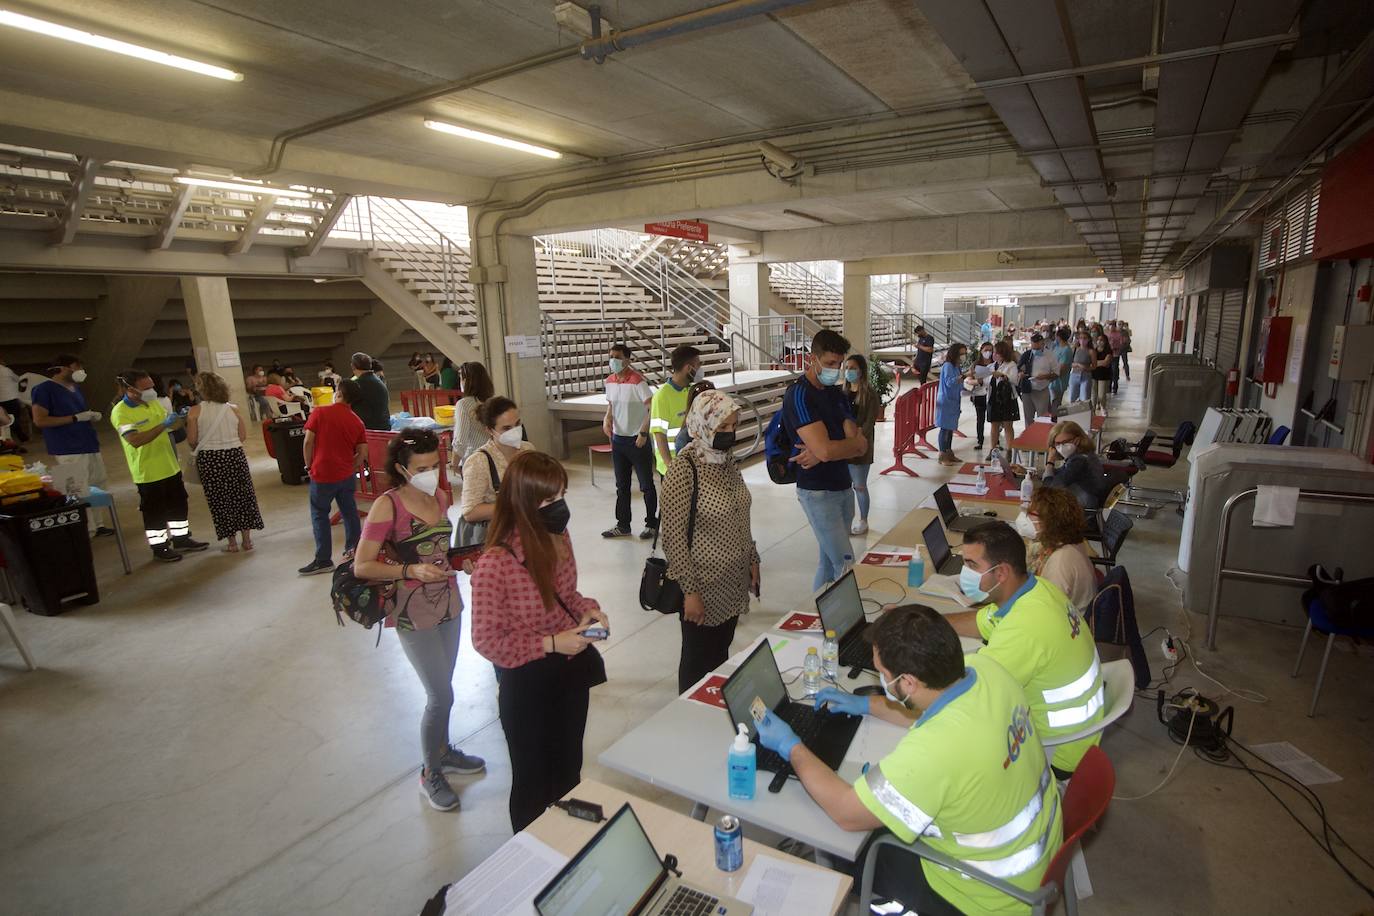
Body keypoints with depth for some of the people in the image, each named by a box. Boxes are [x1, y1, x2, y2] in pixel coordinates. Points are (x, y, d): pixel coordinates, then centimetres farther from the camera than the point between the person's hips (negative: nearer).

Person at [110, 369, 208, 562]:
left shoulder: (153, 403, 6)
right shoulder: (120, 412, -19)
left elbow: (170, 426, 18)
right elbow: (135, 440, -31)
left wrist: (183, 419, -2)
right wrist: (163, 425, -32)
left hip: (170, 467, 8)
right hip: (148, 473, -8)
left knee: (179, 505, 17)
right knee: (155, 511, 4)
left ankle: (181, 539, 30)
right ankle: (159, 548, 16)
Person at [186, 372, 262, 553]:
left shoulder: (195, 411, -7)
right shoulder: (233, 408, -1)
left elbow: (192, 441, -6)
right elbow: (243, 436, 2)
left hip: (209, 458, -2)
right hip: (235, 455, 2)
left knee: (219, 499, 9)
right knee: (242, 495, 13)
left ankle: (232, 542, 15)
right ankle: (247, 539, 17)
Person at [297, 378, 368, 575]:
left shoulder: (320, 412, -9)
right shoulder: (357, 422, 2)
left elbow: (308, 442, -10)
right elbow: (362, 454, 0)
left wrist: (309, 465, 2)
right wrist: (350, 468, 13)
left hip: (323, 474, -4)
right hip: (346, 475, 4)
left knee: (319, 515, 6)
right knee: (349, 512, 16)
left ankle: (323, 560, 8)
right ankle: (354, 549, 27)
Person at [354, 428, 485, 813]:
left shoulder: (440, 497, 2)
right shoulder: (387, 506, -17)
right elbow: (362, 567, -17)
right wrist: (411, 571, -27)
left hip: (449, 604, 6)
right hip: (414, 613, -6)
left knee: (441, 689, 20)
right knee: (441, 697, 1)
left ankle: (442, 750, 43)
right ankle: (430, 774, 23)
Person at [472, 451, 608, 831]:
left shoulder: (558, 536, -8)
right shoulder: (495, 563, -29)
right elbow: (487, 641, -19)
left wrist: (588, 610, -11)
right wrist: (550, 644, -24)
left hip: (571, 670, 6)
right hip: (527, 682, -6)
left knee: (569, 770, 27)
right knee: (533, 779, 18)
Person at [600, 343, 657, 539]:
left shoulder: (637, 381, -17)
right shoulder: (609, 381, 5)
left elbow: (653, 409, -19)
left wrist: (643, 433, -20)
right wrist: (607, 417, 0)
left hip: (637, 440, -7)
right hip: (618, 439, 7)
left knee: (646, 485, 4)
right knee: (621, 485, 15)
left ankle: (652, 524, 18)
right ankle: (623, 525, 26)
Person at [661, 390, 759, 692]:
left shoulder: (727, 460, 3)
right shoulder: (683, 469, -20)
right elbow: (674, 537, -19)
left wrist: (752, 560, 13)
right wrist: (690, 591, -18)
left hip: (734, 582, 7)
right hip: (704, 586, -7)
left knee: (721, 655, 21)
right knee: (699, 661, 11)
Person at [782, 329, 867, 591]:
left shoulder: (836, 394, 10)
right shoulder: (798, 394, -14)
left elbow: (861, 446, 0)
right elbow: (825, 449, -25)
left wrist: (823, 453, -17)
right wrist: (852, 443, -6)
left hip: (843, 486, 7)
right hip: (817, 491, -7)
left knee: (829, 560, 15)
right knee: (846, 564, -7)